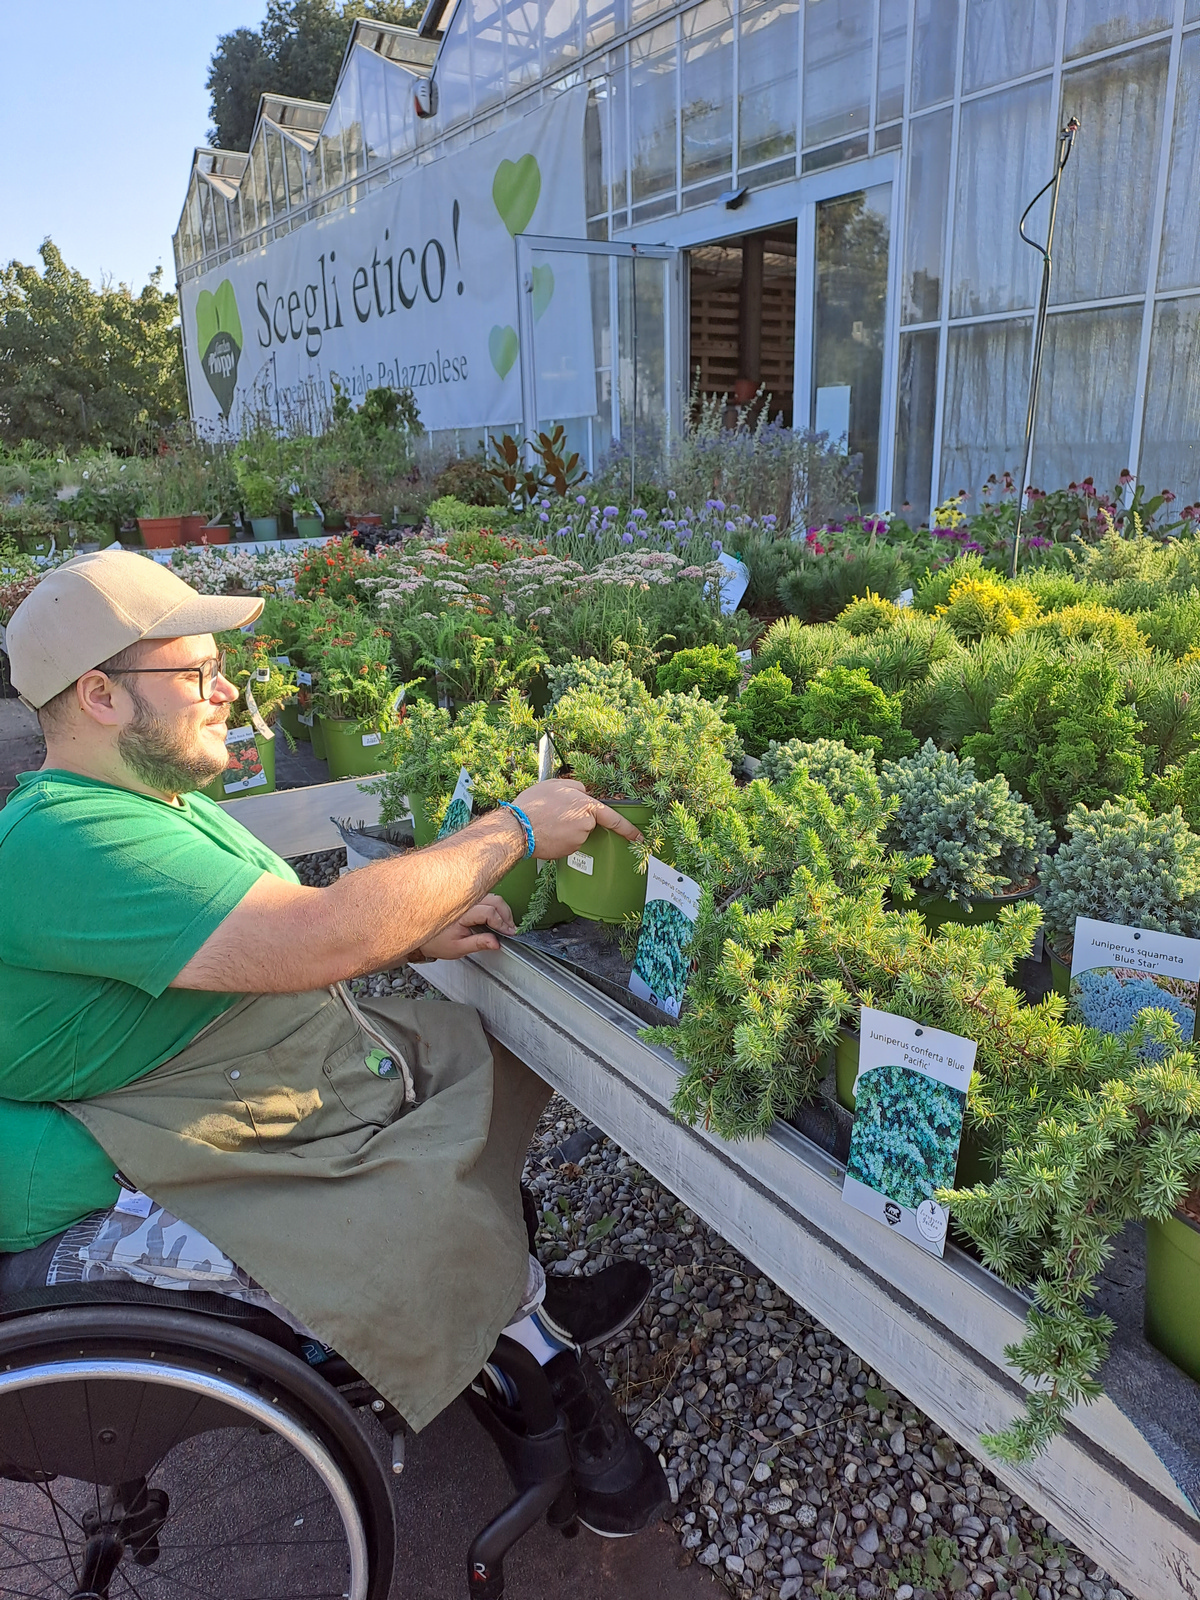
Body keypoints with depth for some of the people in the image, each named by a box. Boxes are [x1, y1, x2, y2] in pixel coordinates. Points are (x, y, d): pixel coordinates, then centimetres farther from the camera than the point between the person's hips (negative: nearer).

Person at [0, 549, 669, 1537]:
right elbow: (319, 939, -36)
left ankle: (520, 1309, 18)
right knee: (446, 1227, -21)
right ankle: (544, 1333, 10)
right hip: (147, 1198, -10)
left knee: (494, 1057, 7)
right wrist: (512, 831, -27)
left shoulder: (154, 797, 7)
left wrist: (411, 934, -7)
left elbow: (276, 939, 12)